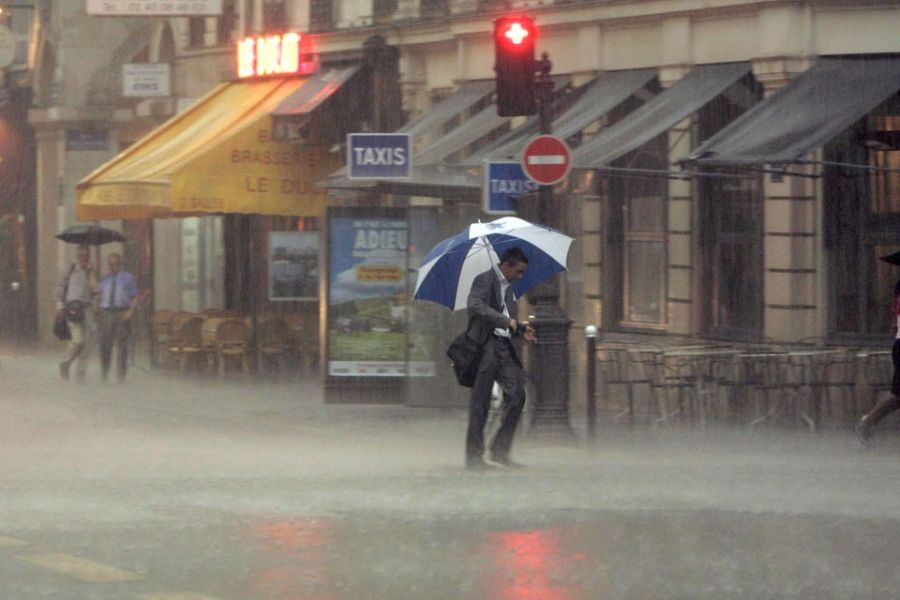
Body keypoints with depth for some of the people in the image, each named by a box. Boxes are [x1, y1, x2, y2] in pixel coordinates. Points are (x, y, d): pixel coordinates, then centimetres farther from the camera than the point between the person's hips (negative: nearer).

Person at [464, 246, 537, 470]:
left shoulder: (508, 287, 21)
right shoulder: (485, 280, -6)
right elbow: (474, 306, -24)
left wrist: (520, 330, 14)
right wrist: (506, 321, -25)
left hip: (505, 349, 8)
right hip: (485, 347, -8)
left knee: (517, 395, -3)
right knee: (480, 402, -3)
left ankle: (500, 451, 5)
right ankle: (474, 456, 3)